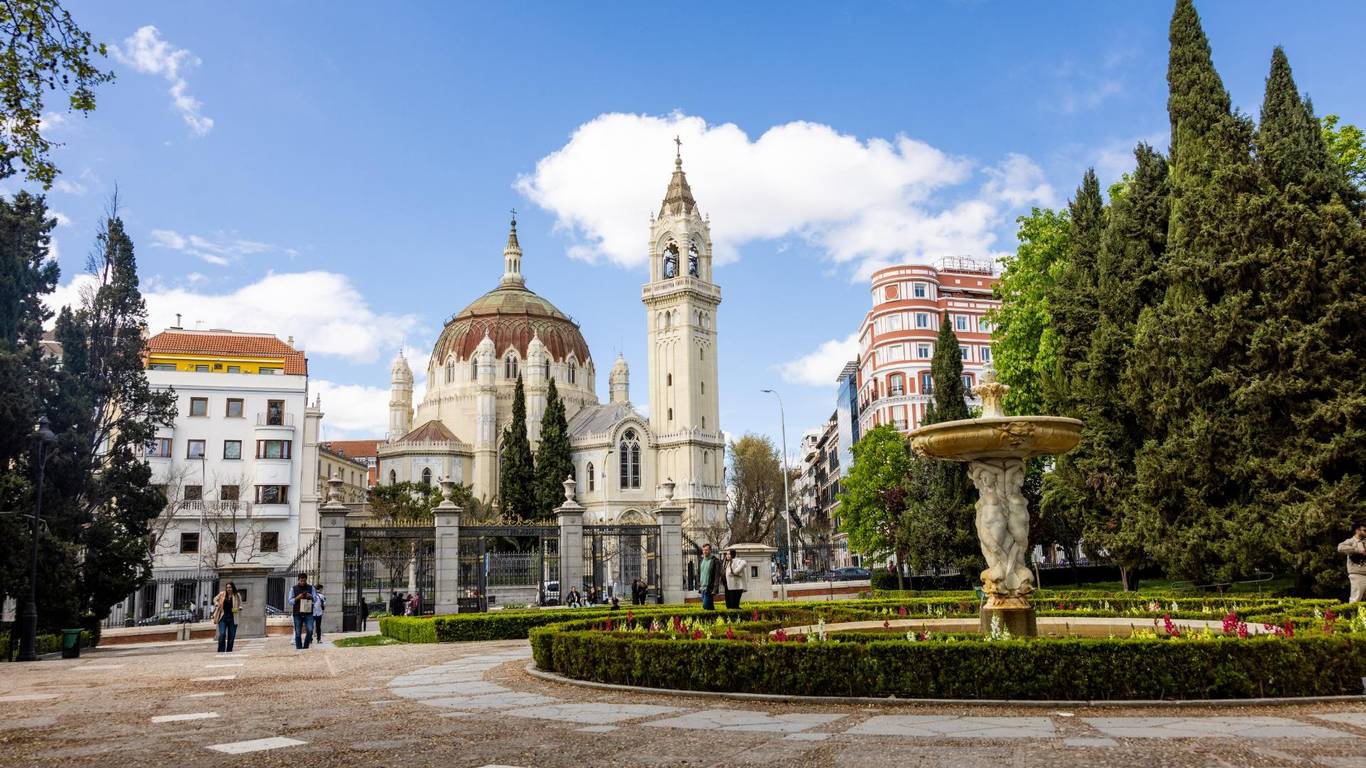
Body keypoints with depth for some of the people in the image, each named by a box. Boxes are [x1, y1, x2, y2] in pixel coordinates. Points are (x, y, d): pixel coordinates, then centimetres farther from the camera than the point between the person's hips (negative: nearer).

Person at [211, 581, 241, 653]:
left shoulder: (237, 595, 4)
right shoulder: (222, 594, 4)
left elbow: (240, 606, 11)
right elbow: (215, 599, 22)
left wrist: (239, 609, -12)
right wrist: (217, 604, 1)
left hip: (232, 619, 1)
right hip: (223, 618, -1)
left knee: (231, 637, 4)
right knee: (222, 634, -13)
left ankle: (229, 652, 14)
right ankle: (221, 652, -9)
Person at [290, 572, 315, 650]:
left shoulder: (311, 587, 8)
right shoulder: (293, 588, 5)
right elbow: (290, 601, 3)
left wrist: (311, 597, -12)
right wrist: (297, 598, -16)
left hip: (308, 613, 0)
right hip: (297, 614, 0)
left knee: (310, 630, -13)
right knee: (298, 633, -1)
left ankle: (305, 647, 3)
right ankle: (299, 648, 7)